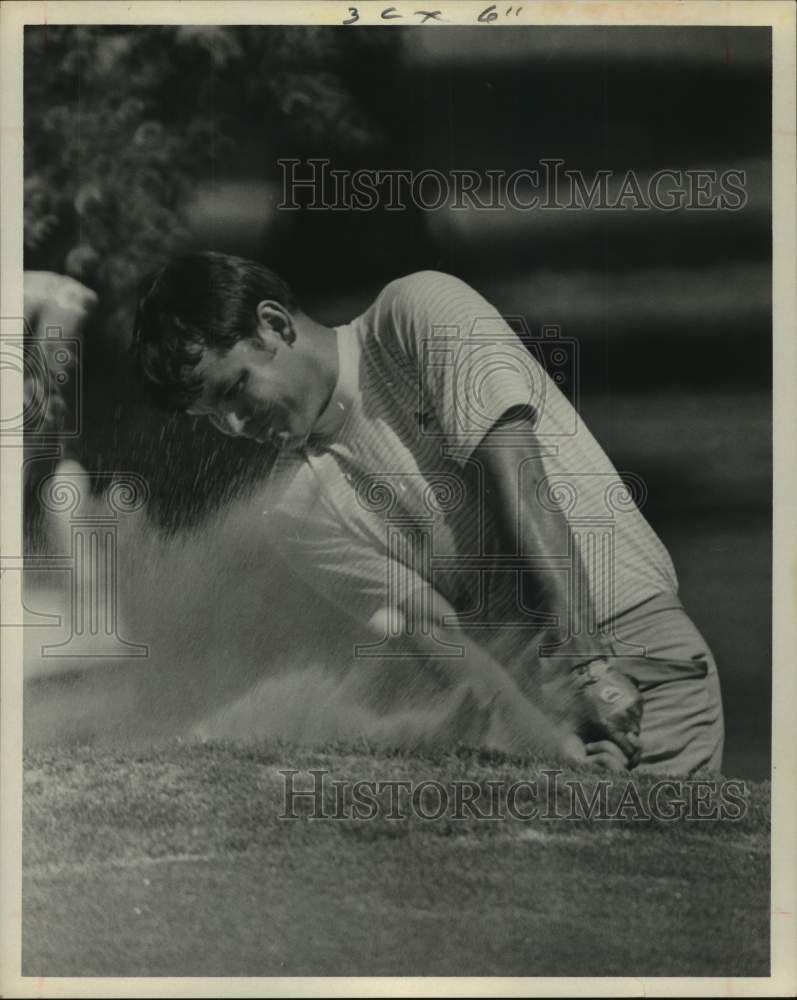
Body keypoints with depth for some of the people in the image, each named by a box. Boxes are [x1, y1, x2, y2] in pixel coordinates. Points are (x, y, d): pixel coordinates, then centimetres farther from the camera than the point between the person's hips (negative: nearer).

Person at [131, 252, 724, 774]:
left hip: (642, 644, -3)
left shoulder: (420, 310, -4)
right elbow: (428, 630, -7)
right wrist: (553, 746, -21)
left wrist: (585, 659, -23)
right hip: (533, 699, 3)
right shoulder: (296, 511, 3)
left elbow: (513, 473, -15)